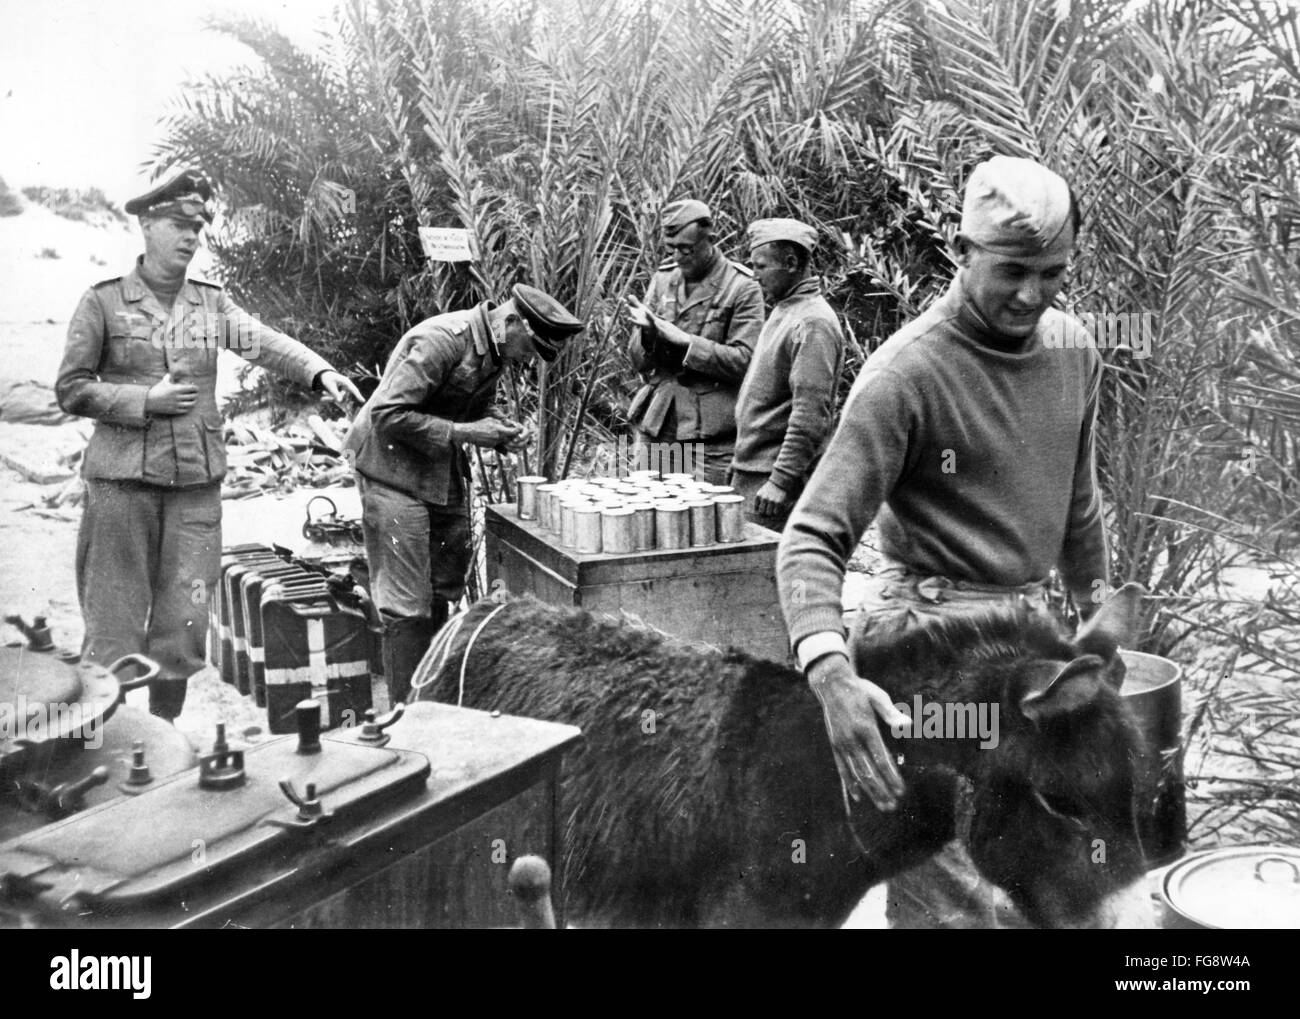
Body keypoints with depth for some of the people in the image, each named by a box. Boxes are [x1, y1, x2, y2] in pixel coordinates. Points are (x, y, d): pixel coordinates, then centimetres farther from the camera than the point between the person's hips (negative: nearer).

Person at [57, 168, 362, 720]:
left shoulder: (212, 301, 9)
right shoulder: (103, 301, 0)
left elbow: (264, 342, -8)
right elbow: (71, 388, 1)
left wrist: (320, 371, -26)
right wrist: (144, 400, -12)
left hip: (197, 481, 3)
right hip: (123, 479, -3)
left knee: (184, 620, 7)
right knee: (115, 621, 1)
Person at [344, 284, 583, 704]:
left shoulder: (495, 350, 3)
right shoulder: (441, 341, -25)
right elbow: (387, 414, -26)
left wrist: (503, 429, -4)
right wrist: (462, 433, -25)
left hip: (445, 473, 9)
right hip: (394, 469, -9)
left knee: (444, 590, 14)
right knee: (407, 605, -7)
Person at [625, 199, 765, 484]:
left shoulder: (742, 289, -5)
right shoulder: (663, 279, 11)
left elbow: (745, 361, -13)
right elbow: (639, 362, 11)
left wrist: (683, 339, -18)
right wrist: (647, 332, -11)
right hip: (655, 428, 5)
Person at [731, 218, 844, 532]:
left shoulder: (813, 323, -16)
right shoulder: (784, 311, 16)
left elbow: (811, 415, -22)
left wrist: (781, 481, -24)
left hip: (775, 473, -9)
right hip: (751, 471, 9)